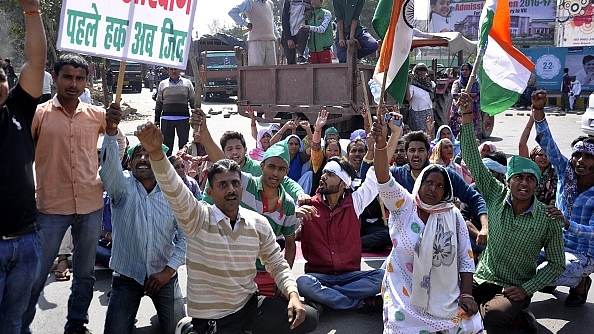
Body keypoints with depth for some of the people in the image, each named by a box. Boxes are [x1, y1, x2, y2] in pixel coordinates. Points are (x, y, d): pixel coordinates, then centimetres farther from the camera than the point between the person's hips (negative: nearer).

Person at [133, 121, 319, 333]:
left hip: (249, 305, 4)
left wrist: (292, 294, -11)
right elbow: (173, 189, -31)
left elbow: (278, 265, 7)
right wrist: (156, 153, -48)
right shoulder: (197, 218, -13)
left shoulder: (259, 224, -2)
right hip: (211, 316, -4)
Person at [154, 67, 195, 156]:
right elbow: (159, 103, 15)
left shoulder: (187, 83, 9)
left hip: (183, 118, -1)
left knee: (184, 143, 3)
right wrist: (156, 120, 11)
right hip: (166, 119, 1)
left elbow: (193, 101, 10)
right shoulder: (162, 84, 12)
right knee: (166, 144, 3)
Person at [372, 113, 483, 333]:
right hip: (404, 293, -2)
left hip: (444, 294, 2)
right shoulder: (403, 206, -5)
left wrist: (466, 294, -8)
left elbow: (466, 258, 2)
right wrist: (381, 144, -37)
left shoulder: (453, 216, -1)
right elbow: (384, 181, -22)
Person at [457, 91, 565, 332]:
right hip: (482, 280, 3)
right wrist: (467, 117, -23)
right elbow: (474, 161, -13)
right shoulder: (497, 196, -5)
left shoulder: (547, 219, -9)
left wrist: (527, 289, -12)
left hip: (516, 288, -3)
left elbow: (557, 264, 0)